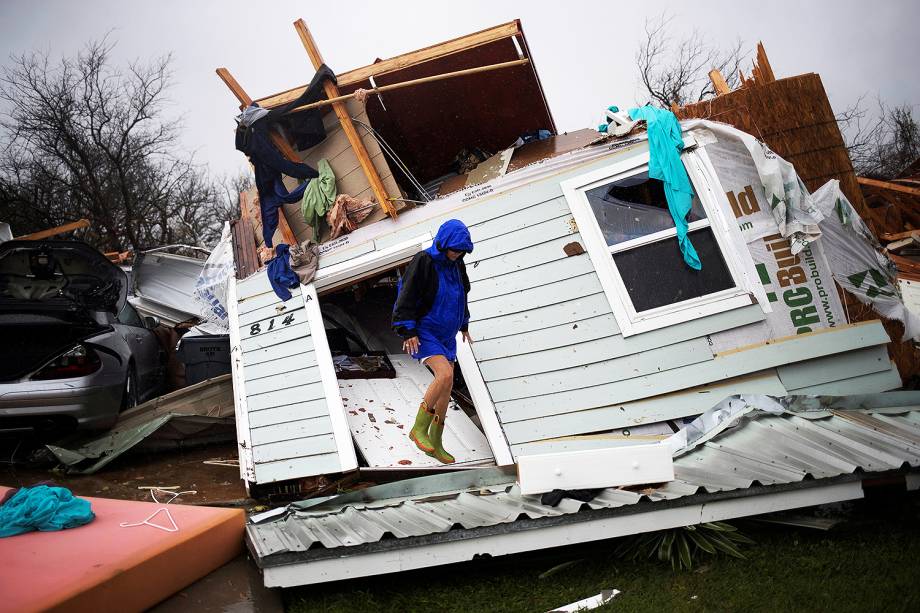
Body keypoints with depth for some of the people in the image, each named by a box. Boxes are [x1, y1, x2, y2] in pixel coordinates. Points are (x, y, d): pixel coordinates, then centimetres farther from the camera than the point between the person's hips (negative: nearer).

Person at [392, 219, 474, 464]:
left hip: (446, 334, 8)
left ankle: (435, 443, 17)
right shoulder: (423, 261, -15)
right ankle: (419, 428, -9)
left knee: (446, 388, 6)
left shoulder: (457, 266, 8)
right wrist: (408, 331, -18)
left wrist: (463, 325, 26)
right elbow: (407, 297, -15)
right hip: (424, 331, -8)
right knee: (445, 375, -26)